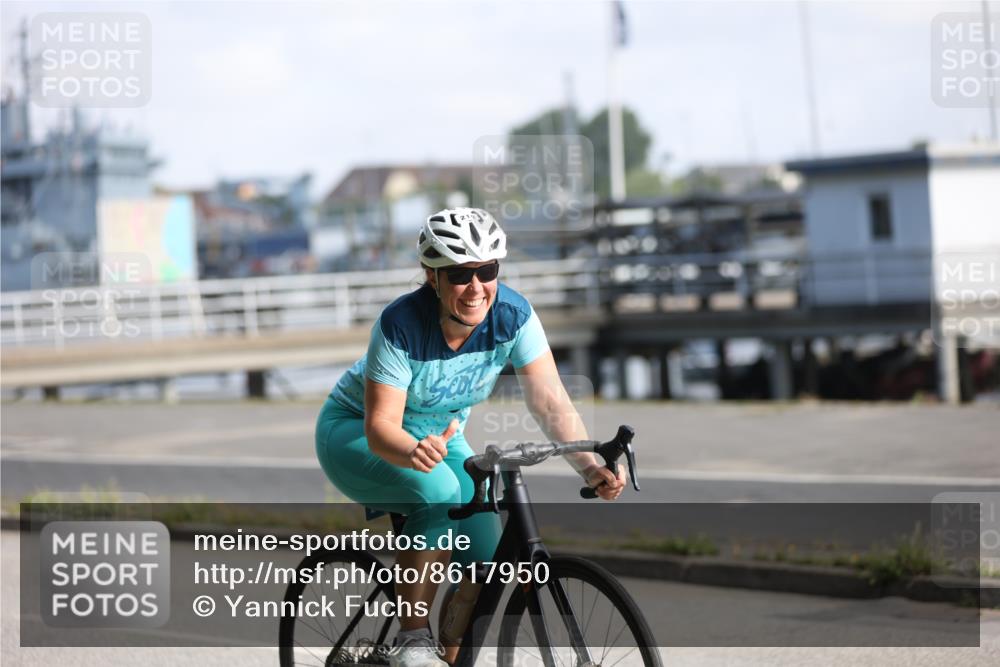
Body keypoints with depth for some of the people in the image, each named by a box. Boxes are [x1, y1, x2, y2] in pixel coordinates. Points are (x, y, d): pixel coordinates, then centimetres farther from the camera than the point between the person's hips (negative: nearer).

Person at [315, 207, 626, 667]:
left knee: (487, 564, -14)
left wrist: (591, 469, -39)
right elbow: (381, 425, -33)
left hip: (437, 437, 5)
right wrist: (413, 452, -55)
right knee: (439, 490, -35)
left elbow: (550, 401, -24)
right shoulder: (401, 324, -31)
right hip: (354, 435, -4)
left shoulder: (512, 315, -21)